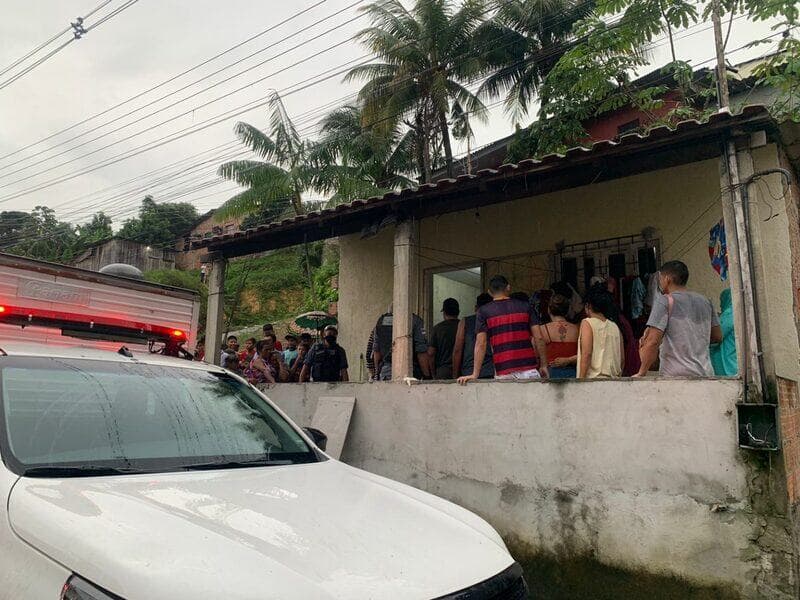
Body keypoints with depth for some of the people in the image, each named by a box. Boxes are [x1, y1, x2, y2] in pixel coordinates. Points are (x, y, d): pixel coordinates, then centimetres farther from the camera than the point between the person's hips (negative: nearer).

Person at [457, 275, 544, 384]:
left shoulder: (484, 311, 2)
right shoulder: (525, 306, 8)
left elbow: (481, 344, -4)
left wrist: (475, 374, -3)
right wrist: (543, 366, 9)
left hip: (503, 373, -1)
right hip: (529, 369, 1)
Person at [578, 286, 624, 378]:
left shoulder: (587, 323, -4)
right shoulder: (615, 326, 12)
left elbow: (586, 354, -12)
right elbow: (622, 358, 14)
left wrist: (581, 379, -11)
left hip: (593, 379, -6)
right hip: (613, 380, 6)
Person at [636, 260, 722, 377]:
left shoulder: (664, 300, -6)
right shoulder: (705, 301, 13)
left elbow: (653, 341, -14)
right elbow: (718, 337, 19)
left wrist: (641, 373, -9)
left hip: (676, 376, -6)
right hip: (706, 374, 6)